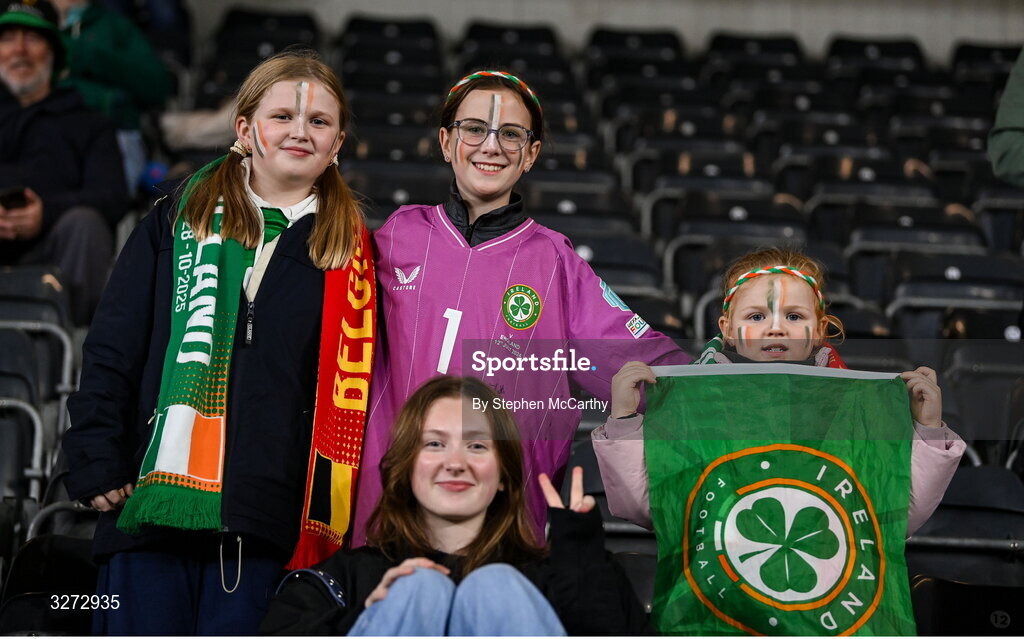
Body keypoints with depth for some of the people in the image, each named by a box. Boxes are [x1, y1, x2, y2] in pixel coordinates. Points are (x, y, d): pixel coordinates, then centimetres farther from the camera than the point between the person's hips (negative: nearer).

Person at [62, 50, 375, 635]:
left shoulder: (349, 250, 10)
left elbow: (352, 390, 6)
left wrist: (328, 514, -2)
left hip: (265, 519, -1)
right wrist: (99, 467, 0)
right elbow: (111, 352, 10)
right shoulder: (175, 223, 12)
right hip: (151, 499, 1)